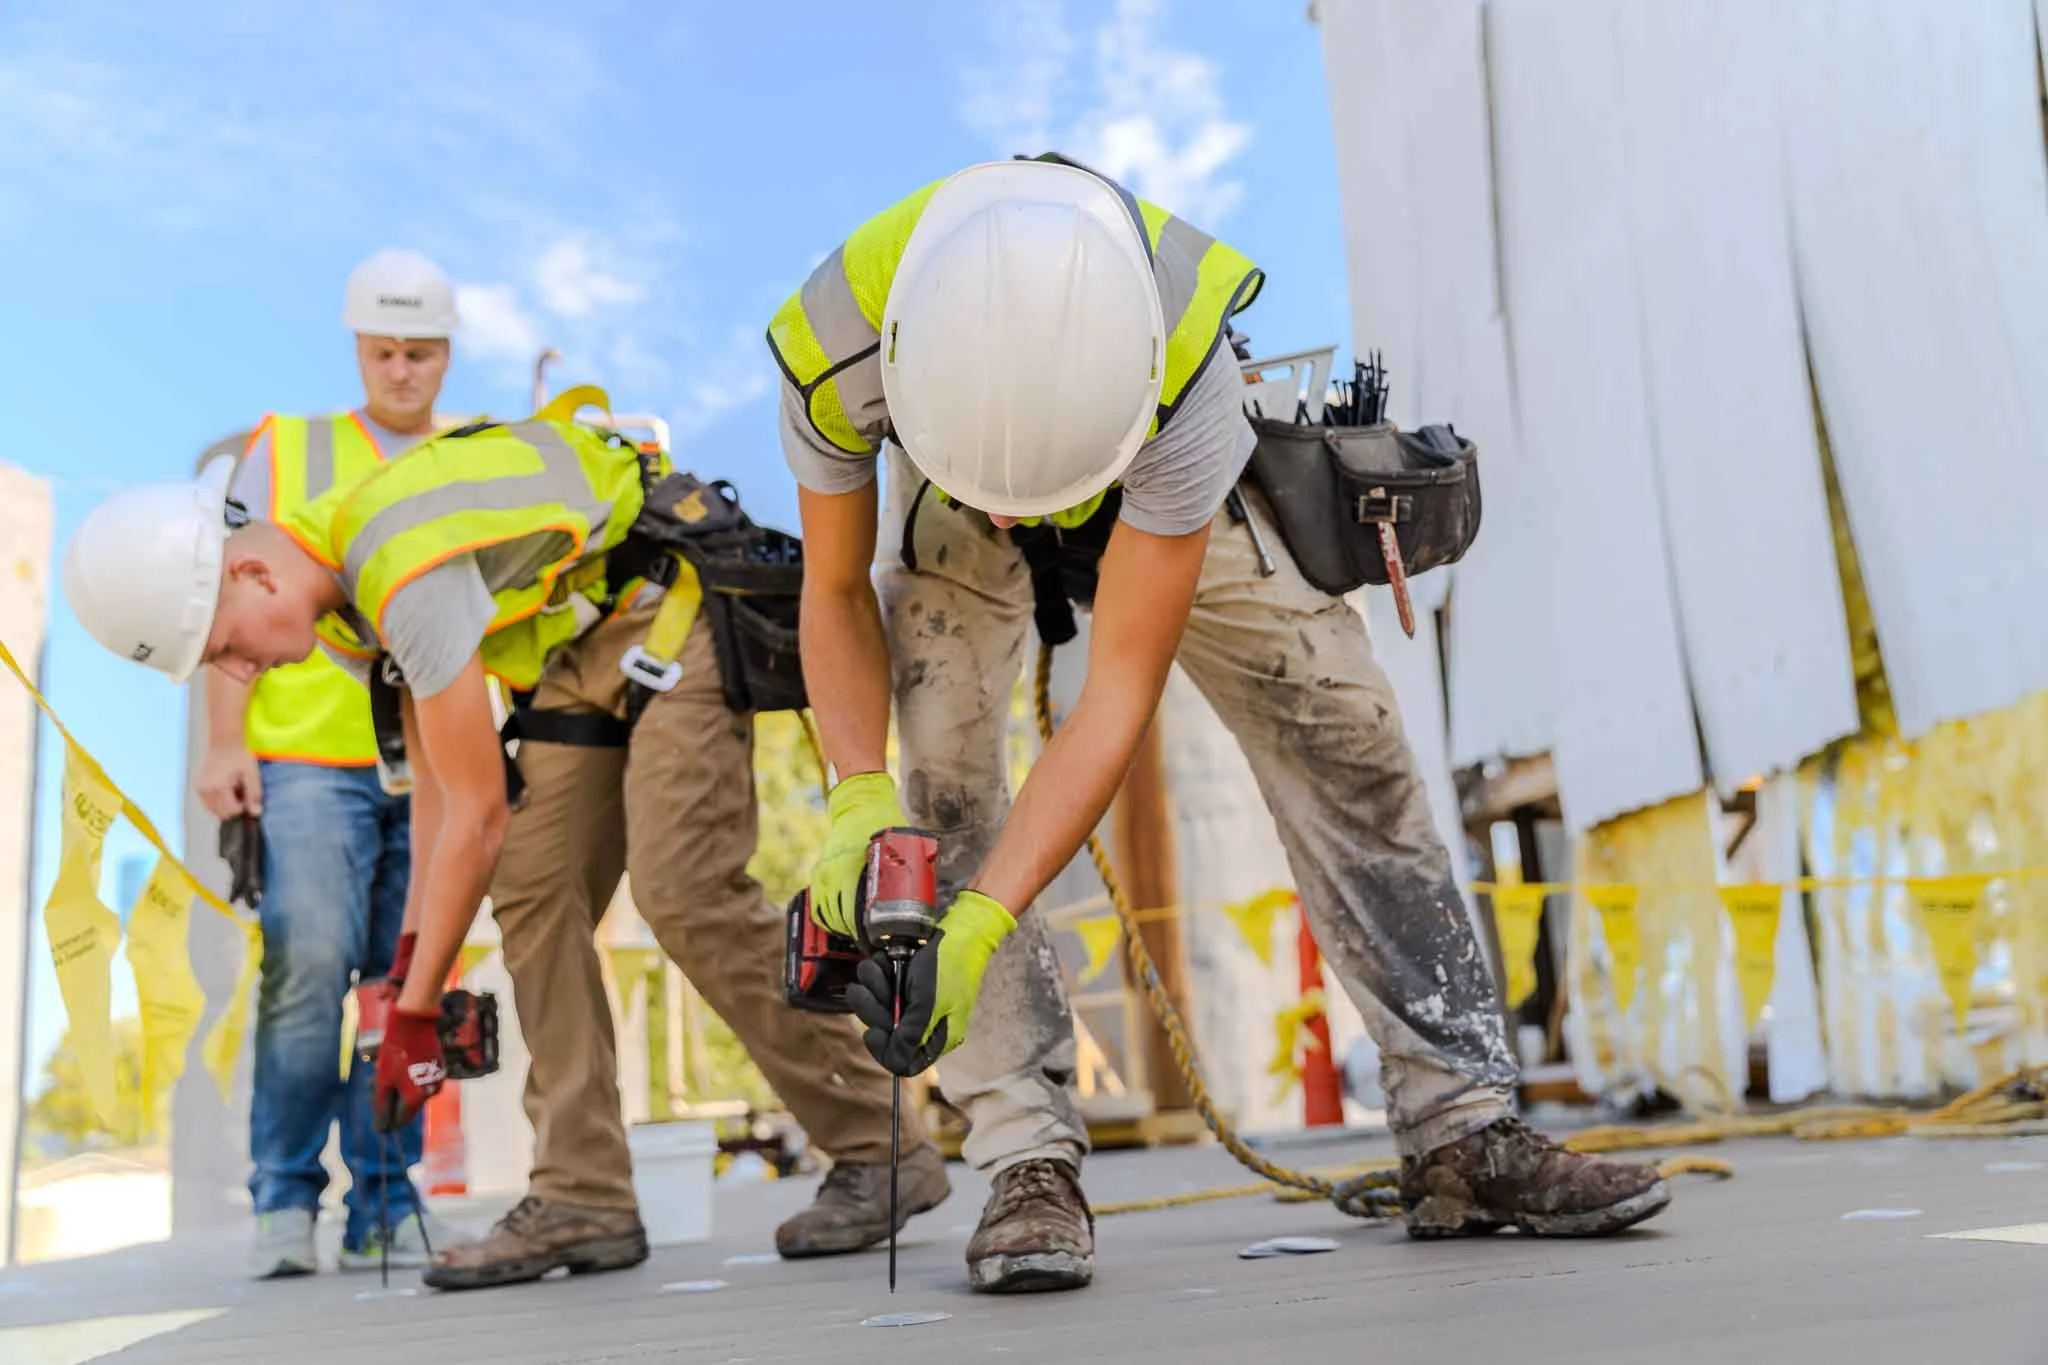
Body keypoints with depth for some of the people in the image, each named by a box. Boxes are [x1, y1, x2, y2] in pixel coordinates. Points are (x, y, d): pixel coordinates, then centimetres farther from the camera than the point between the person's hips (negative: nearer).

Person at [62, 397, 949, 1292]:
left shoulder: (408, 572, -29)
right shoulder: (342, 595, 2)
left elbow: (479, 813, -23)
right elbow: (436, 782, 9)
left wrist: (415, 1011, -14)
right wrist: (413, 953, 8)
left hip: (670, 611, -10)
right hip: (578, 646, 10)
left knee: (685, 892, -18)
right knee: (532, 893, -1)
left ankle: (882, 1154, -7)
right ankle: (583, 1203, 2)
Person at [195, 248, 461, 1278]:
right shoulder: (284, 450, 14)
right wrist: (224, 744, -1)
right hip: (309, 756, -1)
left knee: (407, 983, 1)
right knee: (310, 961, -12)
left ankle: (385, 1205, 10)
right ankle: (285, 1198, 2)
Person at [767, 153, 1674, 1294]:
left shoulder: (1181, 370, -44)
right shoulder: (833, 348, -38)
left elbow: (1119, 690, -39)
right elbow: (836, 597, -20)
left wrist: (981, 919, -46)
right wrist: (861, 794, -36)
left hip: (1160, 473, -1)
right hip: (946, 522, 1)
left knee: (1345, 740, -8)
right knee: (948, 772, -21)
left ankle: (1467, 1133, 2)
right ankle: (1032, 1166, -13)